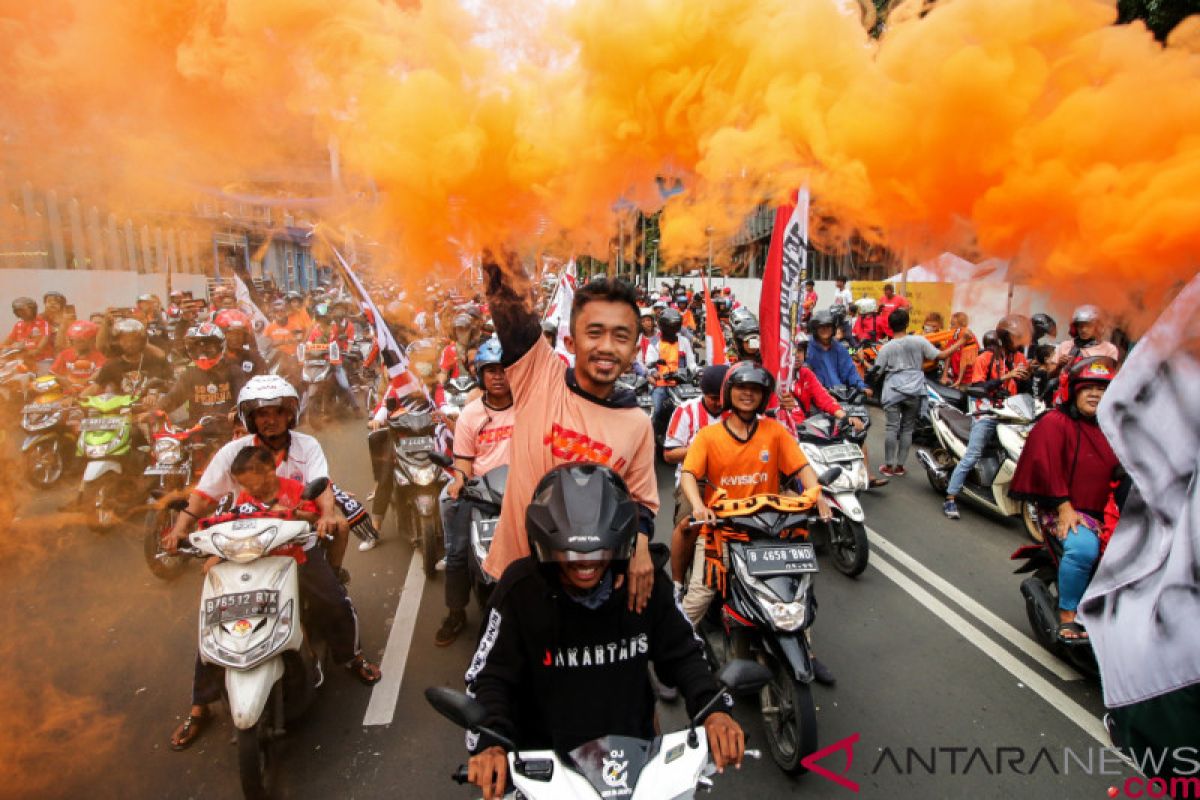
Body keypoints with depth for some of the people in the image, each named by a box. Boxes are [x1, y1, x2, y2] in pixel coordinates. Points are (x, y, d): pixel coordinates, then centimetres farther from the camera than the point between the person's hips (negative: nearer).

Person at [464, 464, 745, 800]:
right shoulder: (521, 588, -18)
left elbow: (681, 653, 0)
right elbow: (490, 675, -13)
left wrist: (712, 709, -16)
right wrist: (490, 742, -29)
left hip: (634, 750, 2)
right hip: (545, 761, -1)